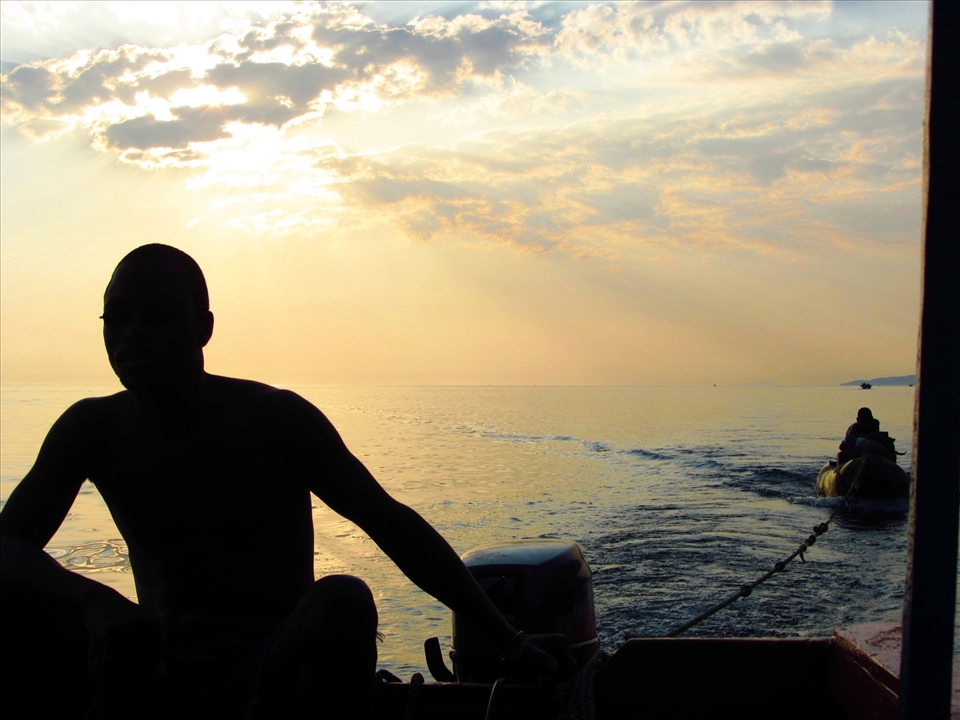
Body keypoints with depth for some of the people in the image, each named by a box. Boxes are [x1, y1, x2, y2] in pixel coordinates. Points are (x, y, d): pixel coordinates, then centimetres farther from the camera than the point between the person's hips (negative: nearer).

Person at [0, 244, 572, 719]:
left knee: (343, 601, -34)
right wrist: (91, 597, -30)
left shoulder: (276, 419, -6)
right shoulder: (92, 429, 3)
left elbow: (394, 525, -8)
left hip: (270, 669, -3)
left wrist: (509, 640, -13)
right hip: (149, 667, 3)